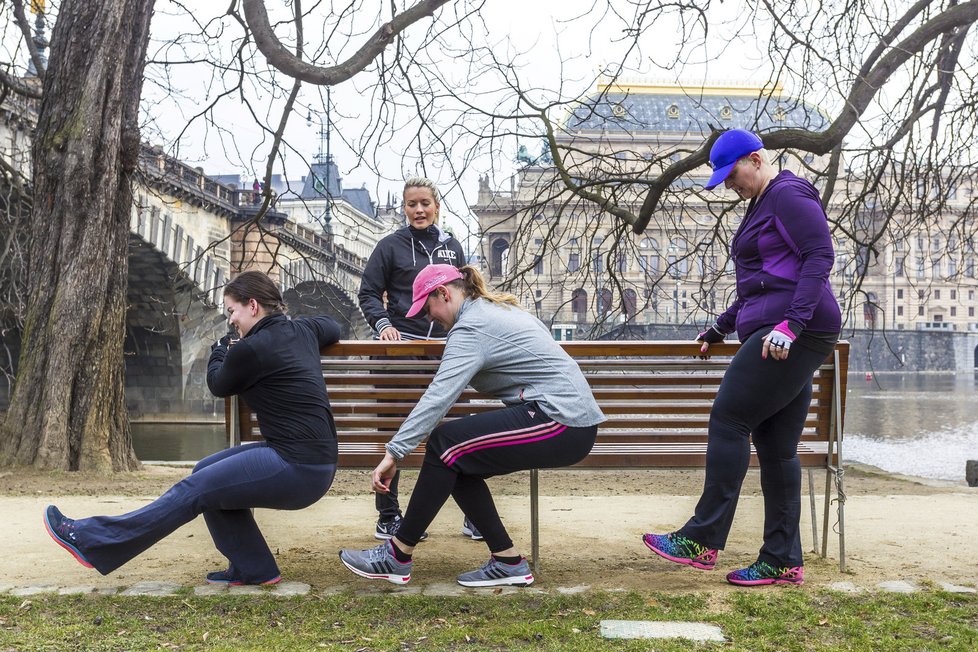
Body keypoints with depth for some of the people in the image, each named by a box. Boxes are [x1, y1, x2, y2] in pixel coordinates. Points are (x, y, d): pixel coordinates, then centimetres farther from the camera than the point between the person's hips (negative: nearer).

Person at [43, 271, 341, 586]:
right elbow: (332, 326, 35)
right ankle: (252, 568, 21)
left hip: (297, 469, -9)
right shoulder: (301, 329, 10)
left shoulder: (250, 349, -13)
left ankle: (91, 540, 7)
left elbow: (218, 385, 8)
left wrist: (220, 350, 28)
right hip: (316, 460, 9)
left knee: (192, 490, -3)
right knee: (206, 473, 16)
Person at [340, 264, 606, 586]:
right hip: (573, 419, 10)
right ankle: (508, 561, 7)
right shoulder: (500, 309, 18)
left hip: (561, 424, -10)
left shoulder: (471, 327, -11)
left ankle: (397, 556, -4)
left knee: (445, 444, -13)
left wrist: (393, 453, -21)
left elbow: (437, 398, -21)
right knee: (458, 465, 5)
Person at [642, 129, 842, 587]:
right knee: (776, 446, 6)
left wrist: (793, 322, -25)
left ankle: (702, 540, -9)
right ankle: (783, 561, 10)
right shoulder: (760, 206, 25)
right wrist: (723, 326, 30)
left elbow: (820, 256, -16)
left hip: (795, 334, -10)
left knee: (728, 418, -12)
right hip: (779, 337, 10)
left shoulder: (789, 195, -5)